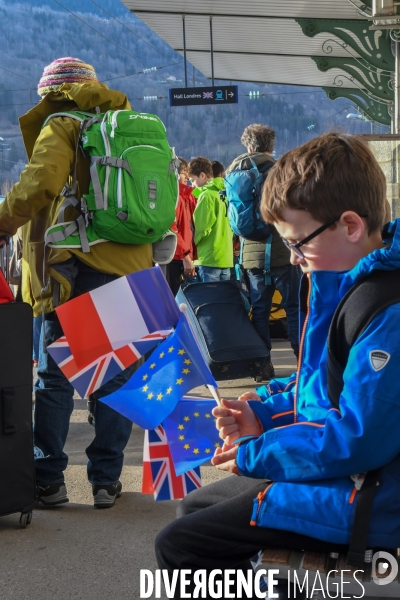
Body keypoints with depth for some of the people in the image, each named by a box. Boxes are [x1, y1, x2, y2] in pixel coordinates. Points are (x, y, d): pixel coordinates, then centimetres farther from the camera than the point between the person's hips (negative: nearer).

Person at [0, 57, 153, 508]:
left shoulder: (60, 128, -1)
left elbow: (39, 184, -18)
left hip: (76, 267, -5)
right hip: (129, 266, 5)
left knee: (54, 378, 2)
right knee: (116, 378, 7)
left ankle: (48, 478, 4)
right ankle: (106, 479, 9)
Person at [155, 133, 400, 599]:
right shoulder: (345, 284, 7)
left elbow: (357, 440, -30)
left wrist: (254, 454, -18)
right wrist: (263, 412, 3)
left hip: (361, 502, -11)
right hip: (332, 468, 11)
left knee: (178, 545, -10)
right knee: (195, 507, 23)